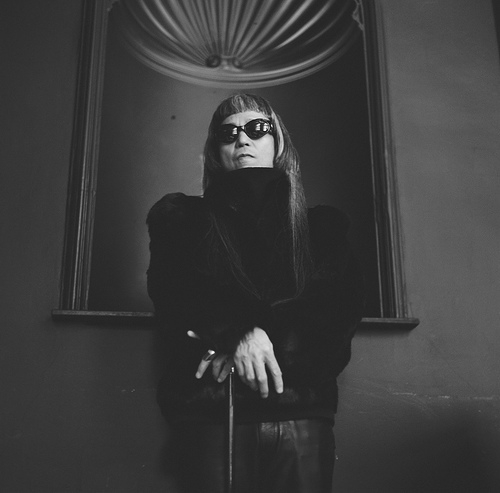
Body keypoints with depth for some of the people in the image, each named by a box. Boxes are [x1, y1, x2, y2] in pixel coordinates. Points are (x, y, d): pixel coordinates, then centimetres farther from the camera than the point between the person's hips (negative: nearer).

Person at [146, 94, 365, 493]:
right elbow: (170, 293, 0)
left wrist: (260, 330, -13)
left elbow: (345, 301, 1)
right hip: (210, 410, 0)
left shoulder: (322, 225, 15)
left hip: (303, 411, 1)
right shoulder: (181, 217, 14)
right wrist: (234, 335, -17)